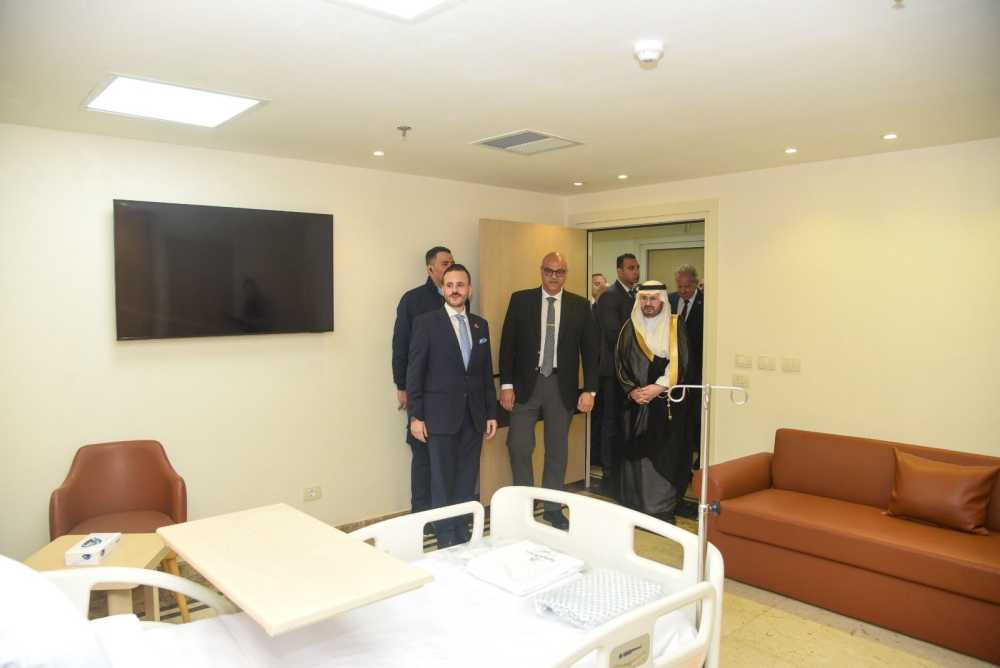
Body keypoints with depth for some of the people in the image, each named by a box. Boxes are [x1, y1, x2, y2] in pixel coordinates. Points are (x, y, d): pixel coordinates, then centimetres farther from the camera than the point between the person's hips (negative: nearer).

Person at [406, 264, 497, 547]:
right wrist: (415, 416, -9)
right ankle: (446, 541, 14)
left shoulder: (480, 325, 11)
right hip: (441, 415, -4)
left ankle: (463, 538, 21)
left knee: (467, 482, 9)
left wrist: (491, 413, 10)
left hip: (474, 416, 4)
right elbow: (414, 371, -5)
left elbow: (487, 372, 13)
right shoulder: (426, 322, -3)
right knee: (443, 482, 2)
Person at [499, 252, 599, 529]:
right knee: (519, 447, -2)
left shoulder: (580, 305, 4)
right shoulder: (520, 300, 1)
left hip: (562, 387, 1)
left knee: (557, 450, 10)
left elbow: (589, 349, 4)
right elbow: (508, 344, 0)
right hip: (526, 384, -1)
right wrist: (506, 384, -6)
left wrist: (589, 390, -1)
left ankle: (552, 508, 25)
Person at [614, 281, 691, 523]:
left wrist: (657, 388, -16)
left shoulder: (675, 328, 0)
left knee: (665, 454, -2)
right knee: (635, 453, 3)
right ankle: (634, 506, 14)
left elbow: (679, 364, -7)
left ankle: (663, 509, 7)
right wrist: (632, 390, -8)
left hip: (666, 402, -2)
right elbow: (620, 364, 6)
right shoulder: (629, 329, 7)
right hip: (635, 402, 2)